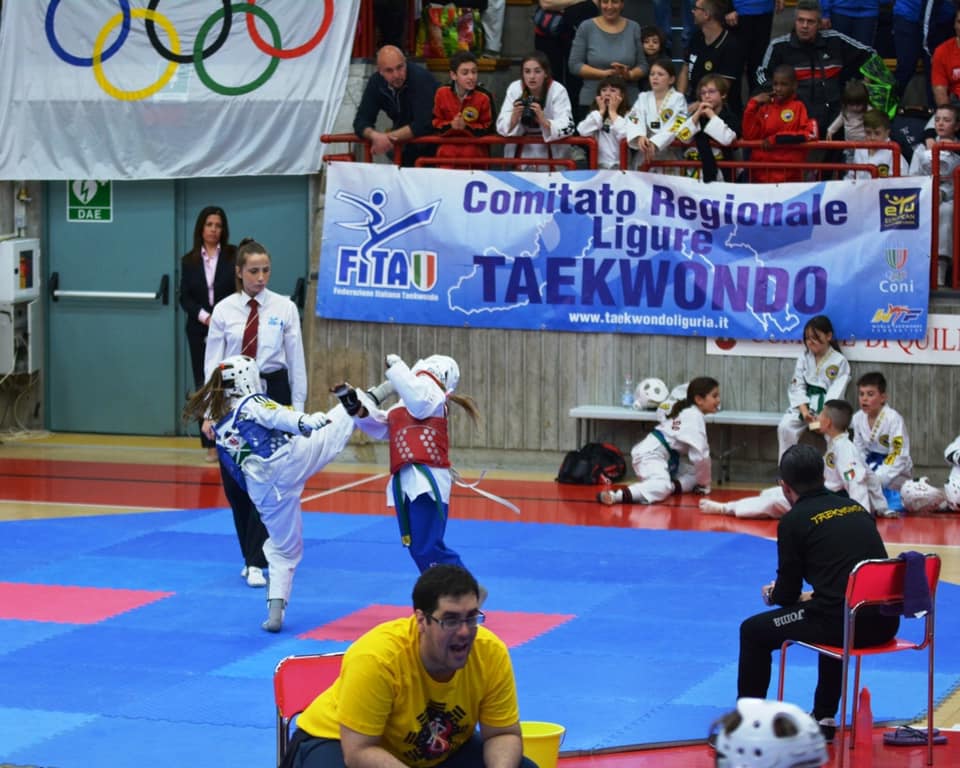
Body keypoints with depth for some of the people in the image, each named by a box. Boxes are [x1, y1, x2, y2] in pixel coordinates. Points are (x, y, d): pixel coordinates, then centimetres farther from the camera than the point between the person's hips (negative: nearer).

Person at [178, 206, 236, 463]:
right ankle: (211, 444, 6)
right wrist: (204, 317, -12)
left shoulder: (233, 256, 0)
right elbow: (184, 298, 4)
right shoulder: (189, 261, 7)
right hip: (199, 332, 3)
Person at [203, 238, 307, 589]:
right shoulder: (224, 310, -1)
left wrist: (298, 407, 0)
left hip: (272, 393, -2)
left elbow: (296, 360, 1)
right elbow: (212, 362, 1)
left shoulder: (284, 308, -2)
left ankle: (256, 562, -7)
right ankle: (253, 555, 20)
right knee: (233, 480, 5)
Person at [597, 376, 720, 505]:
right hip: (650, 455, -11)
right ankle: (615, 495, -53)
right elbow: (700, 453, -18)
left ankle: (675, 485, -11)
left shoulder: (686, 411, 15)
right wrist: (704, 483, -5)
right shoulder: (695, 417, -15)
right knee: (661, 486, -38)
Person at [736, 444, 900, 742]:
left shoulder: (794, 521, -3)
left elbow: (787, 594, 3)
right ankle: (824, 718, 45)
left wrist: (773, 594, 26)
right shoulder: (855, 508, 15)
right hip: (884, 622, 7)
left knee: (753, 631, 13)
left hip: (844, 622, -7)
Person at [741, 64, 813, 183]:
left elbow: (808, 134, -10)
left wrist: (777, 138, -13)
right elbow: (749, 135, 3)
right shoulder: (765, 107, 10)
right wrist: (753, 105, -4)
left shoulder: (798, 107, 1)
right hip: (761, 172, 4)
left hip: (789, 174, -3)